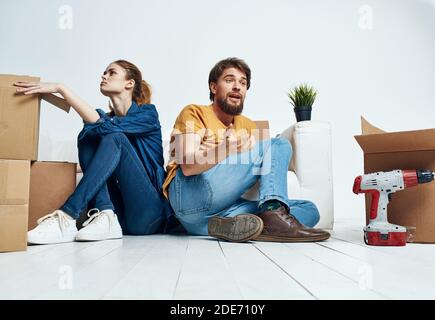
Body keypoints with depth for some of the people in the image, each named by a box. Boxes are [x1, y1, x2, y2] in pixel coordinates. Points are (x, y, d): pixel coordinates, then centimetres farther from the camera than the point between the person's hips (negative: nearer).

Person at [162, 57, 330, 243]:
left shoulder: (248, 126, 25)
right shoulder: (194, 113, 6)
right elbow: (187, 167, -11)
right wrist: (225, 149, -28)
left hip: (223, 208, 6)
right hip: (189, 197, -6)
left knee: (309, 210, -9)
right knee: (278, 145, -9)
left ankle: (229, 224, -27)